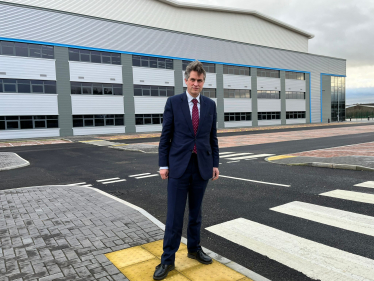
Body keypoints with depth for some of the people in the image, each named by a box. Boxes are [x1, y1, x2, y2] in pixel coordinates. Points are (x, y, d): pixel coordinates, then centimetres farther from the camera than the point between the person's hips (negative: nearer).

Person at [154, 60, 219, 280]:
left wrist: (215, 164, 6)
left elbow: (213, 138, 10)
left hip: (202, 166, 3)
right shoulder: (173, 102, -2)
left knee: (196, 212, 15)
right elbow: (166, 136, -2)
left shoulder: (210, 105, 6)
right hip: (179, 165, -3)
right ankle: (168, 260, 14)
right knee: (174, 214, 1)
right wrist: (163, 164, -5)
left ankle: (194, 249, 33)